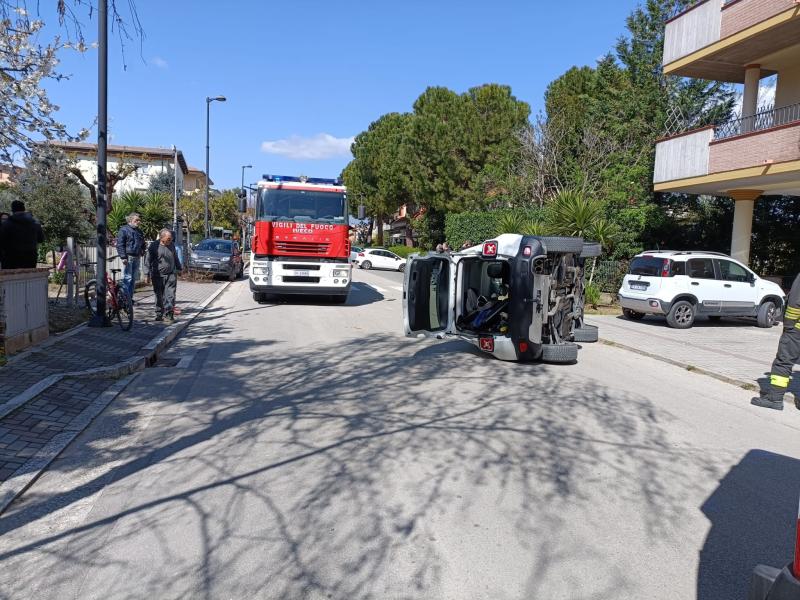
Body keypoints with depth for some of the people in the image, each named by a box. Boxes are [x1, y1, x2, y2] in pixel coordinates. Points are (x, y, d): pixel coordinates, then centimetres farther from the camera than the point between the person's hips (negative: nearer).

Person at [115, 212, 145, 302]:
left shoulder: (139, 231, 19)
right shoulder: (124, 230, -4)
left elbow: (142, 244, 32)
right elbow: (120, 244, -9)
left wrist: (142, 252, 16)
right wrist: (123, 257, -16)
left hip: (137, 257, 8)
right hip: (128, 257, -8)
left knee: (134, 278, 10)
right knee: (127, 278, -9)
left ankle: (130, 298, 17)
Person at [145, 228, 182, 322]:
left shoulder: (172, 245, 10)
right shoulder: (154, 245, -4)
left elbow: (176, 258, 24)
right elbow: (148, 261, -2)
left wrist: (179, 269, 26)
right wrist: (148, 274, -6)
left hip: (171, 275, 3)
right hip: (158, 276, -2)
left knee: (170, 295, -6)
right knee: (159, 296, 7)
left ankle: (169, 314, -4)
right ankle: (159, 315, 19)